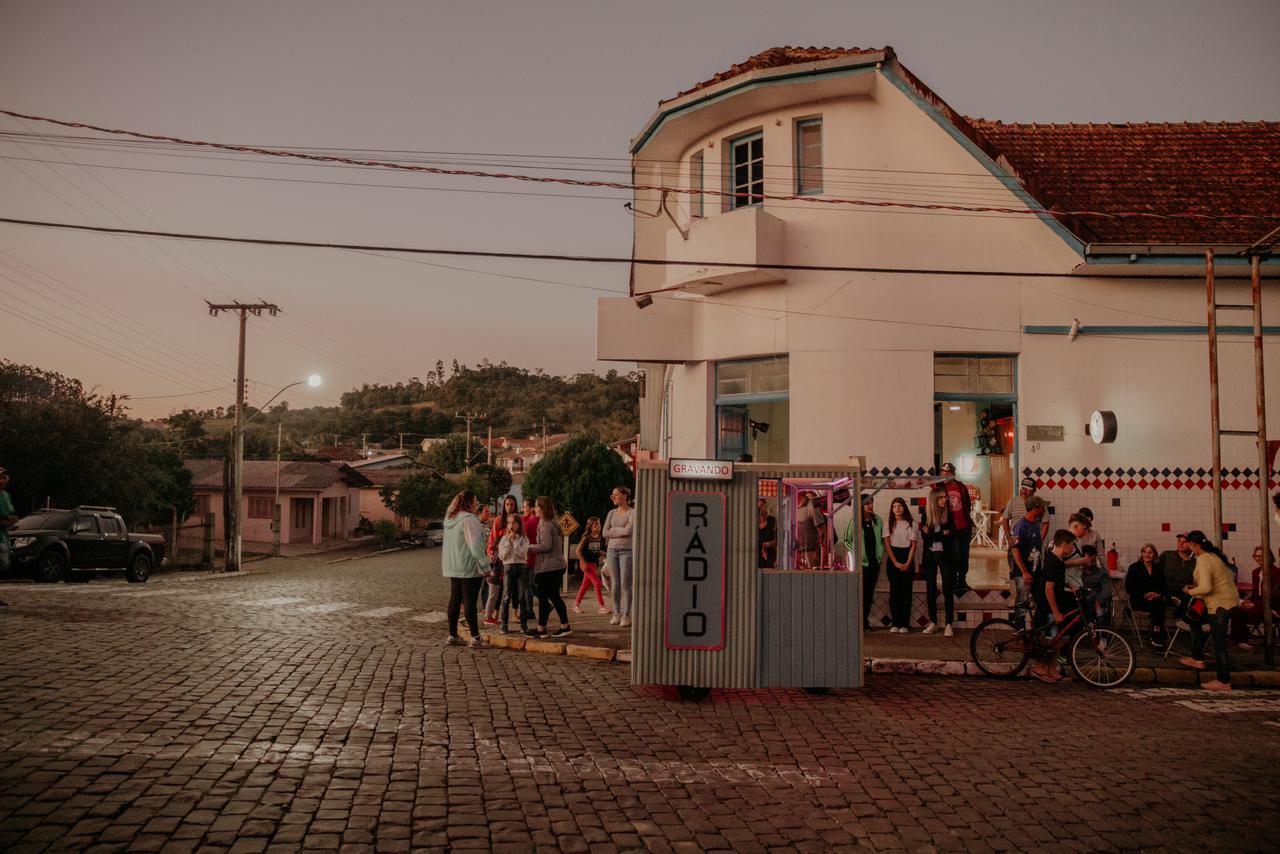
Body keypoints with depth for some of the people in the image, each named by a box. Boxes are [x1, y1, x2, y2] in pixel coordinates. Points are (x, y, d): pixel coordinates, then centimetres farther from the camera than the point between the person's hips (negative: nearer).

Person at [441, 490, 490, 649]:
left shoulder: (449, 519, 12)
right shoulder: (468, 519, -17)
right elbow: (475, 545, -20)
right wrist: (485, 565, -16)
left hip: (453, 568, 9)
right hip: (469, 568, -9)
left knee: (455, 599, 12)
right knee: (470, 601, -6)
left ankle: (452, 636, 17)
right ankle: (475, 638, -2)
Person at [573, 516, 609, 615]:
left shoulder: (600, 538, 5)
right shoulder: (586, 538, -14)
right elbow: (578, 550, -14)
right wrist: (584, 562, -18)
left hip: (594, 563, 7)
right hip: (586, 563, -7)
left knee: (586, 584, 12)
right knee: (597, 582, -11)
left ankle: (576, 604, 24)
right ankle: (602, 606, -6)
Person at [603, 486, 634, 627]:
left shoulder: (632, 513, -3)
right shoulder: (612, 513, 12)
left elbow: (628, 530, -17)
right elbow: (605, 533, 4)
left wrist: (613, 530, -3)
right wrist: (621, 532, -5)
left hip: (626, 551, -4)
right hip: (612, 550, 4)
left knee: (625, 584, -4)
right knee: (615, 584, 5)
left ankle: (626, 615, 1)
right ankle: (616, 613, 12)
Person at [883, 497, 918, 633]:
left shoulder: (911, 523, 2)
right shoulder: (889, 524, 5)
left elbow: (913, 544, 0)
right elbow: (887, 544, 0)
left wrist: (908, 563, -9)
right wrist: (896, 562, -8)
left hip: (907, 558, -1)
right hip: (893, 559, 1)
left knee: (906, 591, -2)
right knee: (894, 591, -1)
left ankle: (905, 624, -1)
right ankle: (895, 623, 3)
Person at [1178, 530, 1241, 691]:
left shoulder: (1203, 560, -21)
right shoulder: (1213, 554, 8)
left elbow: (1205, 588, -30)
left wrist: (1190, 591, -11)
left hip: (1221, 604, -10)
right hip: (1231, 600, 10)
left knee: (1219, 642, -3)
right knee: (1194, 619, 24)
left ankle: (1224, 681, 5)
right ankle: (1197, 659, 27)